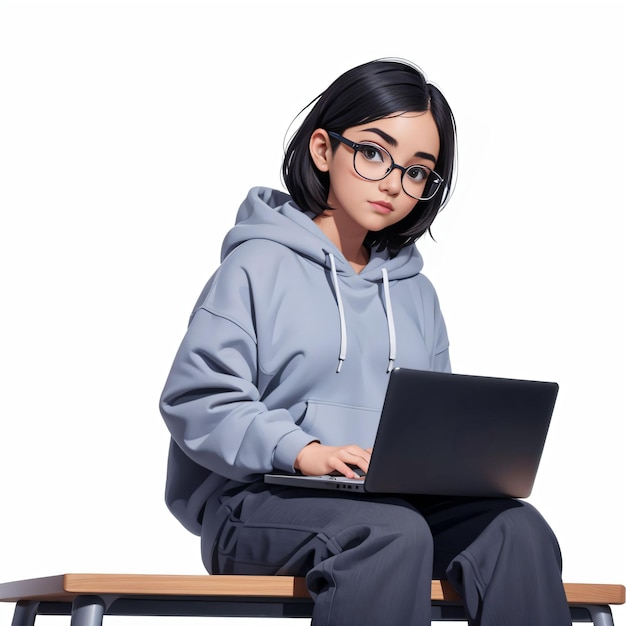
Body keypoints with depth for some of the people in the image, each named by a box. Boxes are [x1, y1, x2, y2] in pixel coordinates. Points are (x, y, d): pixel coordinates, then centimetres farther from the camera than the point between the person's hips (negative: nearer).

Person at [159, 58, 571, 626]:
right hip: (258, 503, -5)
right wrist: (301, 451, -22)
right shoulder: (259, 266, 2)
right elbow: (193, 399, -8)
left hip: (401, 502, 5)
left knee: (517, 528, -23)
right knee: (393, 534, -36)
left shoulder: (416, 293, 22)